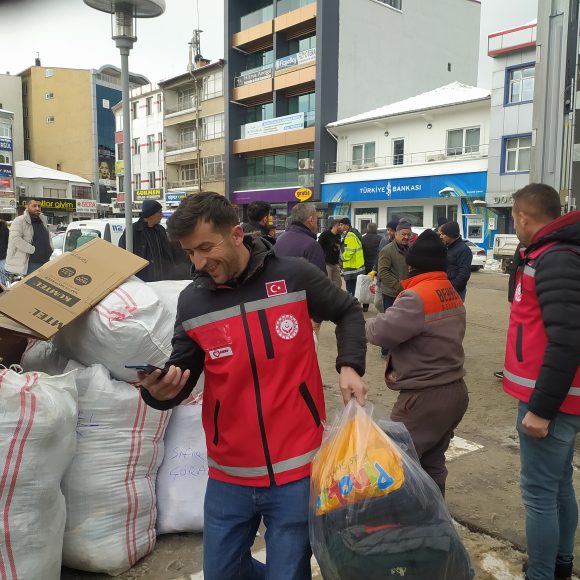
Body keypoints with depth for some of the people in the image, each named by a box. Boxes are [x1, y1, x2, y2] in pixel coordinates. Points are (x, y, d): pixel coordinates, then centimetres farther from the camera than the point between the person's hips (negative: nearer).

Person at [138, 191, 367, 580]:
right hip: (228, 476, 3)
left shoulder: (296, 276, -9)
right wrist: (161, 391, -20)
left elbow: (348, 313, 8)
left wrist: (350, 366, -7)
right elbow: (182, 380, 2)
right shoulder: (192, 302, -3)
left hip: (297, 468, -3)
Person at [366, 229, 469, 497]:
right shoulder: (453, 295, 9)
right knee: (432, 463, 21)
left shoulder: (417, 297, -20)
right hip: (454, 392, 9)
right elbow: (437, 336, 9)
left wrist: (364, 323, 0)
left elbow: (380, 331, -22)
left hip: (424, 398, -9)